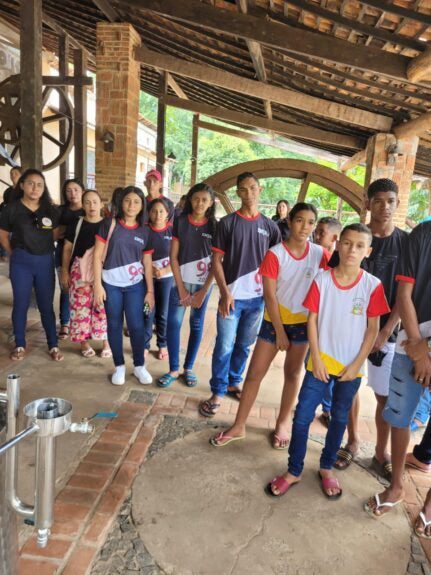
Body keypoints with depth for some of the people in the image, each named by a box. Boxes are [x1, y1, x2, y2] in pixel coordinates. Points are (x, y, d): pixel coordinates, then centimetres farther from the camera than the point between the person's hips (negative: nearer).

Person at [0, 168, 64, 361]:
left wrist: (44, 250, 6)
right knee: (21, 304, 8)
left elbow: (55, 235, 13)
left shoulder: (50, 210, 2)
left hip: (45, 262, 2)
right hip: (21, 262, -1)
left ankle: (53, 345, 17)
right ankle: (20, 345, 24)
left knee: (46, 305, 8)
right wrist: (16, 254, 2)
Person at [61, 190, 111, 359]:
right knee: (81, 307, 2)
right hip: (80, 272, 1)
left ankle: (106, 342, 13)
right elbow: (67, 249, 6)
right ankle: (84, 342, 17)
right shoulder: (76, 225, 3)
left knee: (103, 307, 0)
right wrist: (64, 272, 2)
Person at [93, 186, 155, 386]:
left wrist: (150, 290, 5)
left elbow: (147, 263, 8)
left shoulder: (145, 231, 5)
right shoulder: (109, 224, -3)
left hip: (135, 285, 2)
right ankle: (119, 366, 22)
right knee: (114, 325, 7)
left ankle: (139, 366, 19)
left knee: (136, 325, 3)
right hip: (111, 284, -1)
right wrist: (97, 284, -9)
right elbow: (98, 256, -4)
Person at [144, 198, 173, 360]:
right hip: (147, 275, 0)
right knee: (148, 312, 2)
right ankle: (145, 345, 16)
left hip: (167, 276, 0)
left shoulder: (172, 231, -4)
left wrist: (164, 271, -16)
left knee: (163, 312, 7)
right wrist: (151, 268, -14)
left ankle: (163, 345, 22)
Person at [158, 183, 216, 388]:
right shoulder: (180, 222, -2)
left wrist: (204, 291, -8)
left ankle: (189, 368, 23)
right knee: (173, 324, -2)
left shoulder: (215, 226, -2)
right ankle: (174, 369, 12)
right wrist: (181, 288, -7)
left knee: (196, 325, 9)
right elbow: (173, 257, -2)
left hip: (203, 284, 0)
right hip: (181, 282, 0)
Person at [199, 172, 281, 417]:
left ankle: (234, 383, 33)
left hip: (258, 297, 3)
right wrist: (225, 292, -13)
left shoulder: (269, 226, 6)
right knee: (224, 346, 2)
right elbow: (216, 260, -3)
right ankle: (217, 392, 15)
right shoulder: (227, 222, -2)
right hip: (233, 295, -2)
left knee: (244, 345, 15)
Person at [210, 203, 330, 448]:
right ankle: (239, 426, 18)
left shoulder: (320, 254, -7)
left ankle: (282, 424, 32)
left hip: (303, 322, 2)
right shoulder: (275, 254, -14)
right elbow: (269, 296, -13)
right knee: (255, 373, 3)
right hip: (275, 320, -1)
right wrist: (280, 331, -12)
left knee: (293, 374, 13)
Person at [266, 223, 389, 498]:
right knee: (303, 416, 2)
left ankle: (327, 468, 37)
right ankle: (294, 471, 20)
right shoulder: (322, 279, -7)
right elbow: (312, 319, -4)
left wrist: (357, 364, -7)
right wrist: (316, 358, -8)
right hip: (321, 361, 0)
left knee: (340, 419, 16)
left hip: (351, 366, 1)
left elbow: (373, 328, -4)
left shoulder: (373, 285, -8)